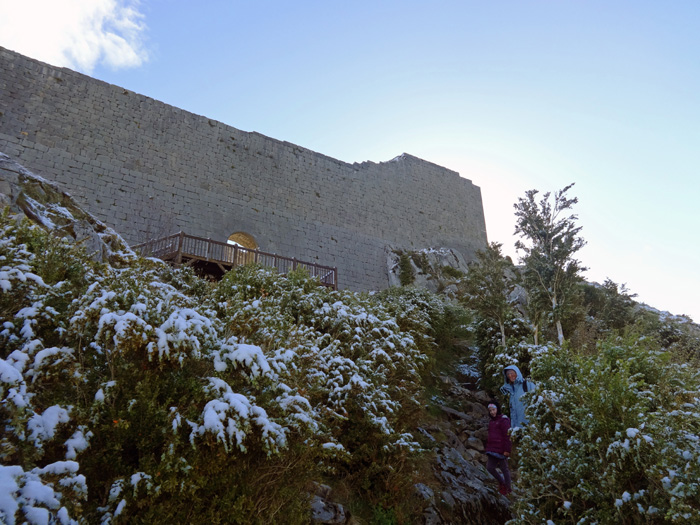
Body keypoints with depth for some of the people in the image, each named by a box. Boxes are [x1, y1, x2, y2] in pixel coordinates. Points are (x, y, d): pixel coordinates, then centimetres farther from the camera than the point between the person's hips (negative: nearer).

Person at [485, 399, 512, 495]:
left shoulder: (503, 420, -11)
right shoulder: (492, 421, 15)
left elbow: (507, 436, -15)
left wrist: (507, 450, -18)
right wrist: (488, 447, 23)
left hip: (501, 450, -8)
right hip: (492, 449, 8)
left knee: (504, 469, 4)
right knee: (489, 467, 6)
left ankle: (508, 489, 19)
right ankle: (502, 482, 26)